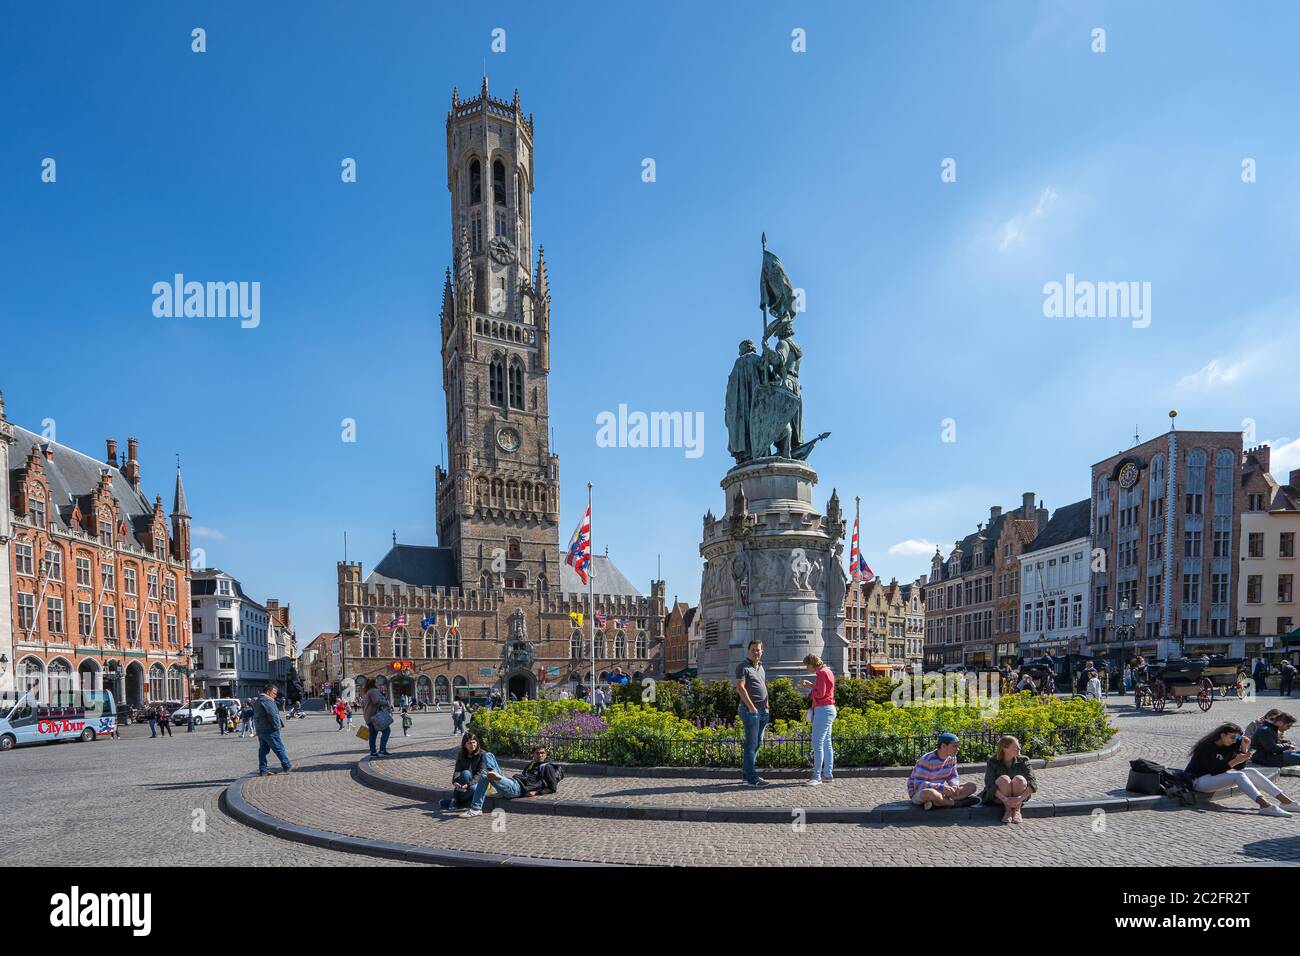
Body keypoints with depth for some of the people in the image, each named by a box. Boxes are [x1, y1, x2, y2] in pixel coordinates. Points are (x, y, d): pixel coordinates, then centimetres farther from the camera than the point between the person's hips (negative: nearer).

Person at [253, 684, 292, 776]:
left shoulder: (257, 701, 17)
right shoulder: (267, 701, -16)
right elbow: (273, 715, -23)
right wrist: (277, 726, -9)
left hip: (260, 729, 10)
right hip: (269, 730, -10)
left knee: (263, 749, 11)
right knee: (279, 748, -2)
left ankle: (262, 770, 11)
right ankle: (287, 766, 3)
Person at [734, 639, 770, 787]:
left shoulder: (760, 666, 17)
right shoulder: (743, 666, -8)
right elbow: (740, 688, -16)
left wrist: (766, 704, 13)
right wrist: (751, 707, -17)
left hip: (762, 711, 9)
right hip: (750, 710, -9)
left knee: (757, 742, 12)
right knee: (752, 743, -7)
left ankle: (745, 773, 21)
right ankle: (751, 778, -5)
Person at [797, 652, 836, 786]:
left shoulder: (822, 673, -13)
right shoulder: (827, 671, 17)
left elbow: (820, 693, -19)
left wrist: (809, 687, -5)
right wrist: (810, 685, 8)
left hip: (823, 710, -11)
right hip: (828, 709, 11)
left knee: (817, 743, -10)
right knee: (826, 743, 12)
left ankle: (817, 777, -9)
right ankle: (828, 774, 16)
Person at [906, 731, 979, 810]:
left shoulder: (951, 758, 0)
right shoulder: (926, 760, -23)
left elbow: (953, 777, 8)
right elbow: (919, 785, -26)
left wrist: (955, 786, -17)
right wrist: (942, 787, -35)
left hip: (939, 791, 8)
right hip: (919, 794, -8)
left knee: (972, 786, -6)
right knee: (929, 793, -44)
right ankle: (955, 803, -17)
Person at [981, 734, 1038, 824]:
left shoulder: (1023, 761, -9)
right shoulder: (993, 761, -13)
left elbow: (1033, 783, -19)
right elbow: (989, 784, -22)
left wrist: (1020, 798, -35)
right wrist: (1004, 799, -37)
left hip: (1018, 797, 2)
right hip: (997, 797, -1)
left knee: (1019, 779, -30)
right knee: (1004, 779, -32)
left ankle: (1017, 811, -17)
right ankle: (1008, 810, -20)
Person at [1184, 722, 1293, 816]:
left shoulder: (1228, 746, 7)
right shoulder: (1207, 747, -19)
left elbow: (1239, 768, 3)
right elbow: (1214, 771, -25)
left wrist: (1244, 748, -7)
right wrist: (1235, 761, -30)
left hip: (1216, 776, 9)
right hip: (1199, 780, -9)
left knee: (1252, 772, -4)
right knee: (1238, 776, -28)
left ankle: (1285, 800, -10)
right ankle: (1265, 805, -42)